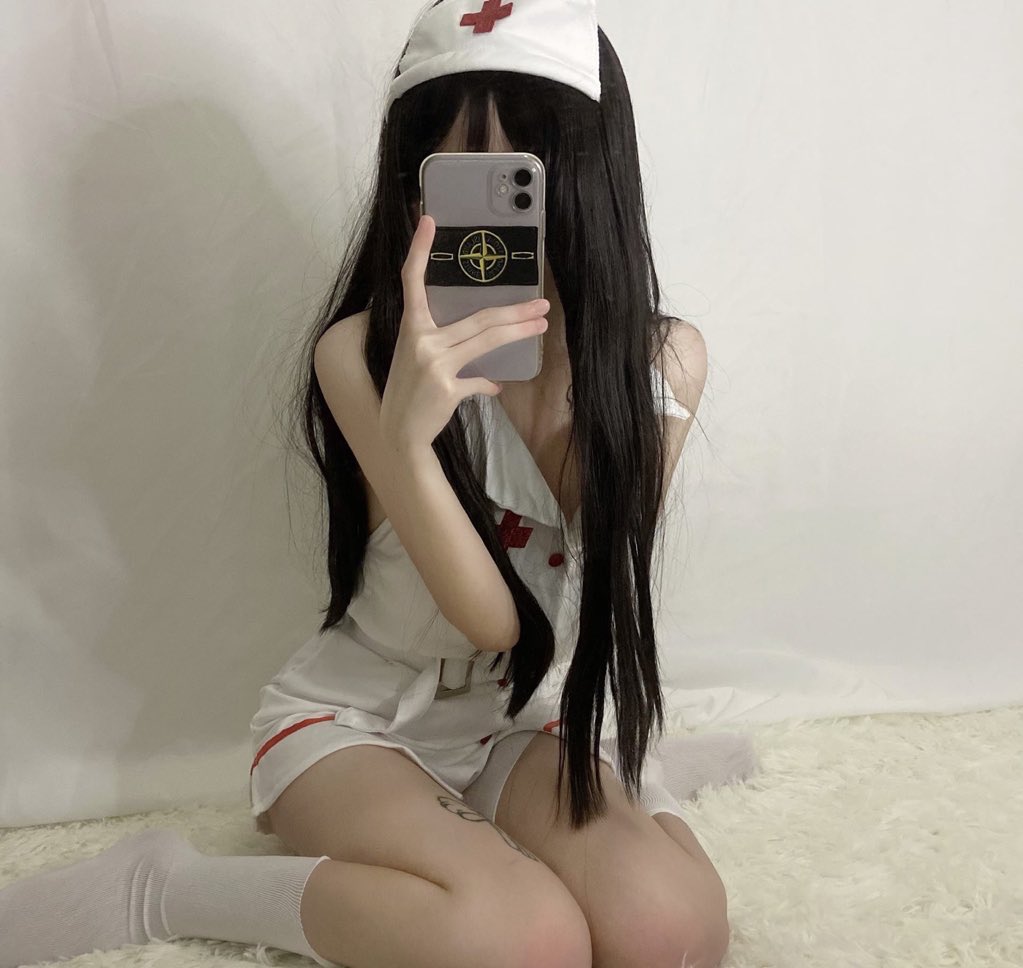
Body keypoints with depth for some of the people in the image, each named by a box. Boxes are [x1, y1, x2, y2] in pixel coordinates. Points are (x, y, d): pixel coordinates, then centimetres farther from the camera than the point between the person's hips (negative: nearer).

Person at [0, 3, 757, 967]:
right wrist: (403, 433, -40)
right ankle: (162, 888, -10)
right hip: (353, 717, -3)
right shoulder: (364, 352, -19)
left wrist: (574, 369, -23)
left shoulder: (662, 360, -8)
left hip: (527, 717, 4)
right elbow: (489, 617, -23)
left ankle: (643, 783, 11)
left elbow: (598, 591, -12)